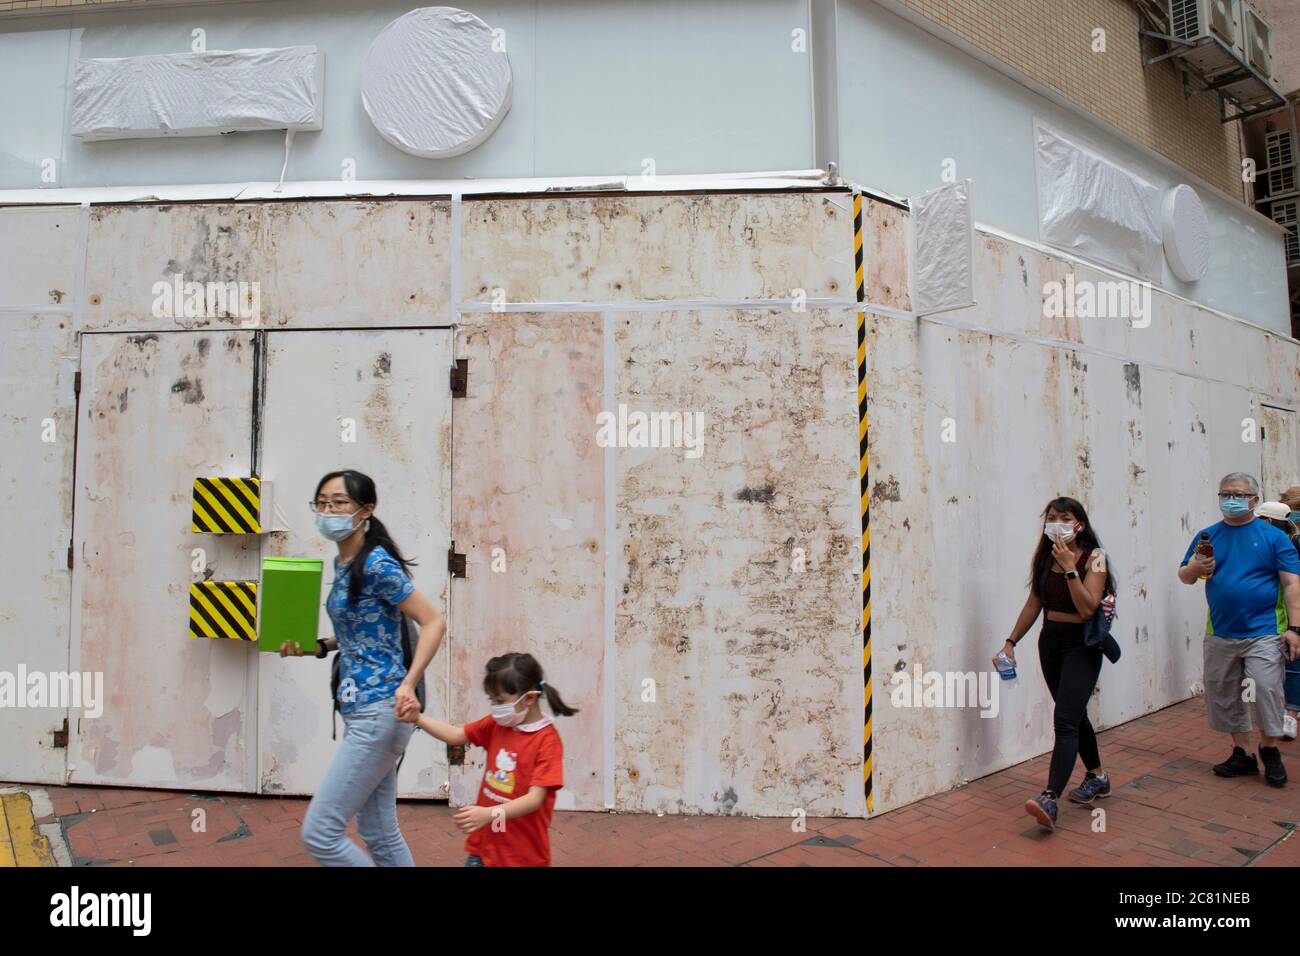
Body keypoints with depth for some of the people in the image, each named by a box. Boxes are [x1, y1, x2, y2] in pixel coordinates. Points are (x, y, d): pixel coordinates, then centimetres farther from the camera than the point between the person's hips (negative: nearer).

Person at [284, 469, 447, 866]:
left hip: (378, 713, -10)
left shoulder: (376, 565, -16)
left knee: (319, 833, -3)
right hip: (363, 712, 10)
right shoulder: (343, 563, 12)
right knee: (378, 832, 17)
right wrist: (315, 647, 8)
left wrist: (408, 683, -25)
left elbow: (434, 621, -16)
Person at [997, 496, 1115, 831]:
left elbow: (1088, 609, -21)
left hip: (1082, 644, -6)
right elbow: (1034, 604, 10)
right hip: (1050, 641, 6)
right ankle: (1097, 777, 40)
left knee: (1064, 720, -16)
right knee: (1074, 715, 19)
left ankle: (1050, 800, -23)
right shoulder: (1044, 557, 5)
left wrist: (1069, 568, -26)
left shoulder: (1094, 558, -11)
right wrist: (1010, 642, 7)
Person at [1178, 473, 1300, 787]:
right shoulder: (1207, 536, 8)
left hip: (1263, 633, -4)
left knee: (1267, 691, -8)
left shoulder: (1273, 536, 0)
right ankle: (1242, 754, 25)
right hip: (1219, 635, 4)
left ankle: (1270, 751, 16)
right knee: (1224, 698, 10)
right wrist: (1194, 568, -15)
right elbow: (1184, 576, 9)